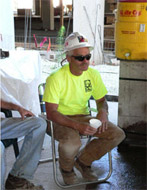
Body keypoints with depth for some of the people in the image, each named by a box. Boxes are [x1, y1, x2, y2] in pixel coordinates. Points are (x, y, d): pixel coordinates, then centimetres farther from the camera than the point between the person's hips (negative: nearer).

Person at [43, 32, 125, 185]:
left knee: (118, 135, -11)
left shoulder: (93, 74, -3)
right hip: (61, 120, -5)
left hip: (83, 117, 6)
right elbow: (51, 113, -23)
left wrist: (103, 111, -15)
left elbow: (101, 100, 11)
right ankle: (66, 168, 1)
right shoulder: (56, 78, -20)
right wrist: (77, 126, -35)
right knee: (72, 143, -38)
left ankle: (83, 161, 9)